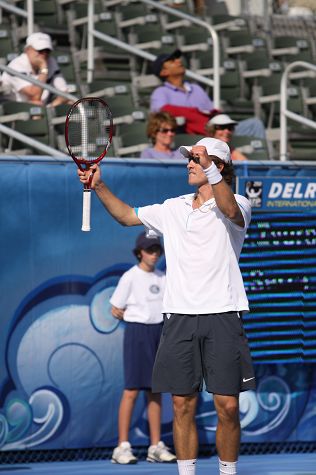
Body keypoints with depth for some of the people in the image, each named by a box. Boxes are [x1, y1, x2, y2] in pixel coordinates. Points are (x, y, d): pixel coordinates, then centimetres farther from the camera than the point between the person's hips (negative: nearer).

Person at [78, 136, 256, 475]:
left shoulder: (237, 204, 0)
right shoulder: (174, 209, 17)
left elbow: (231, 211, -24)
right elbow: (127, 216, 26)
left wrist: (208, 168, -38)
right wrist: (99, 187, 11)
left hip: (222, 316, -4)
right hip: (179, 317, 4)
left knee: (227, 406, -5)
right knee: (182, 405, 2)